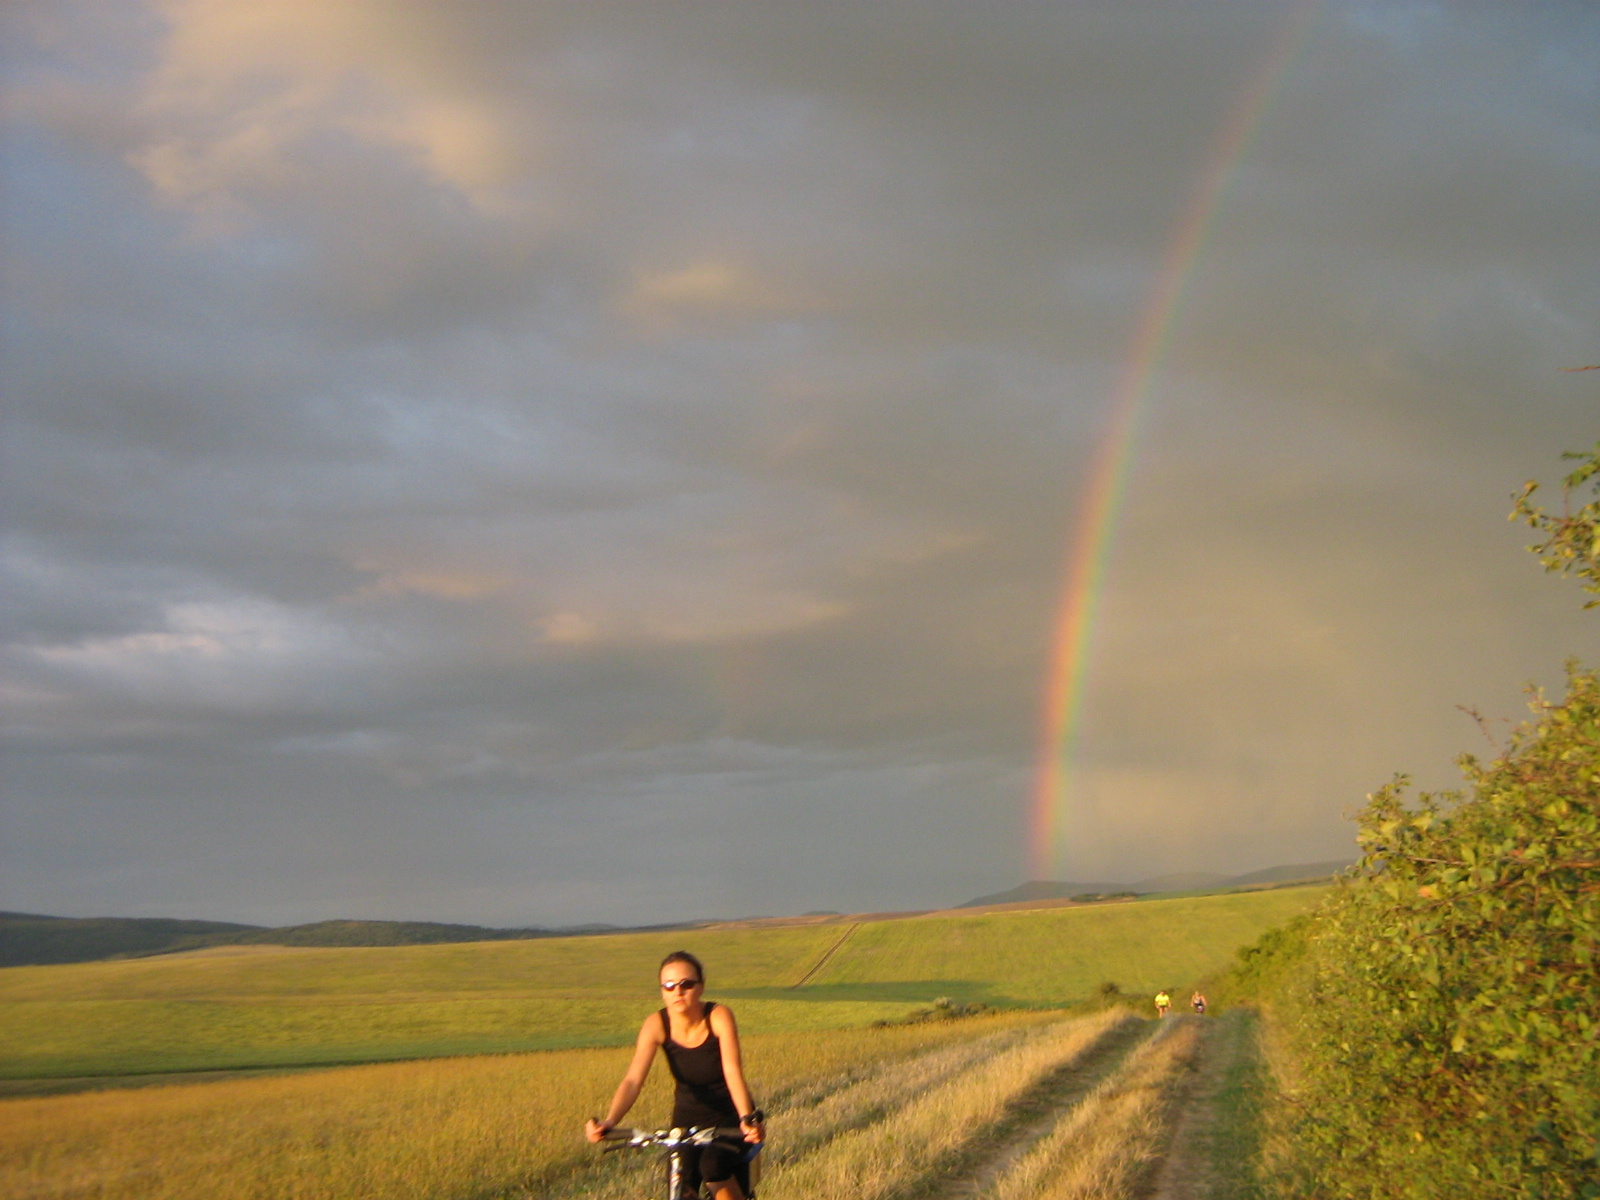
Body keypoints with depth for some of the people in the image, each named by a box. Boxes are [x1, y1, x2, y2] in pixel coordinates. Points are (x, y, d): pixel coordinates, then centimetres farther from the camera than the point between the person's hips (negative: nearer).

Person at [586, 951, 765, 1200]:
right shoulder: (656, 1025, -18)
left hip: (729, 1116, -3)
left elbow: (733, 1072, -33)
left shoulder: (719, 1016, -23)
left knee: (714, 1166, -28)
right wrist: (609, 1122, -45)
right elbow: (633, 1080, -27)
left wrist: (747, 1119, -50)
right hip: (688, 1118, 3)